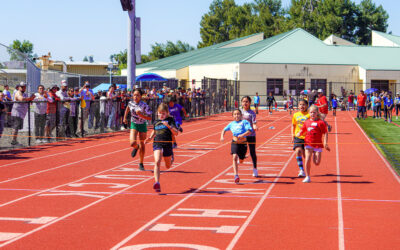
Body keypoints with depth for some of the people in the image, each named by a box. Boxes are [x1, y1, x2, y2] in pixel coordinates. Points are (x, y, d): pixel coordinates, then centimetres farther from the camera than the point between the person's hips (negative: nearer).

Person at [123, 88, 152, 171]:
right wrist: (125, 117, 17)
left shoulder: (144, 105, -20)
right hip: (134, 125, 1)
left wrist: (141, 115, -32)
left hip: (142, 125, -1)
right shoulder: (130, 103, -9)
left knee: (142, 145, 8)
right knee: (132, 143, -19)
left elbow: (149, 118, -19)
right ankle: (136, 147, 21)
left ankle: (141, 164, 25)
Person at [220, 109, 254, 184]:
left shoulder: (244, 122, 0)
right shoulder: (231, 124, 11)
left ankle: (240, 158, 53)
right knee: (234, 157, -21)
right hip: (234, 143, 1)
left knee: (241, 161, 12)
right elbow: (224, 130, 25)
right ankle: (236, 176, -25)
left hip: (243, 143, -1)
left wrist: (243, 135, -29)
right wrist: (222, 136, 7)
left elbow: (250, 131, -14)